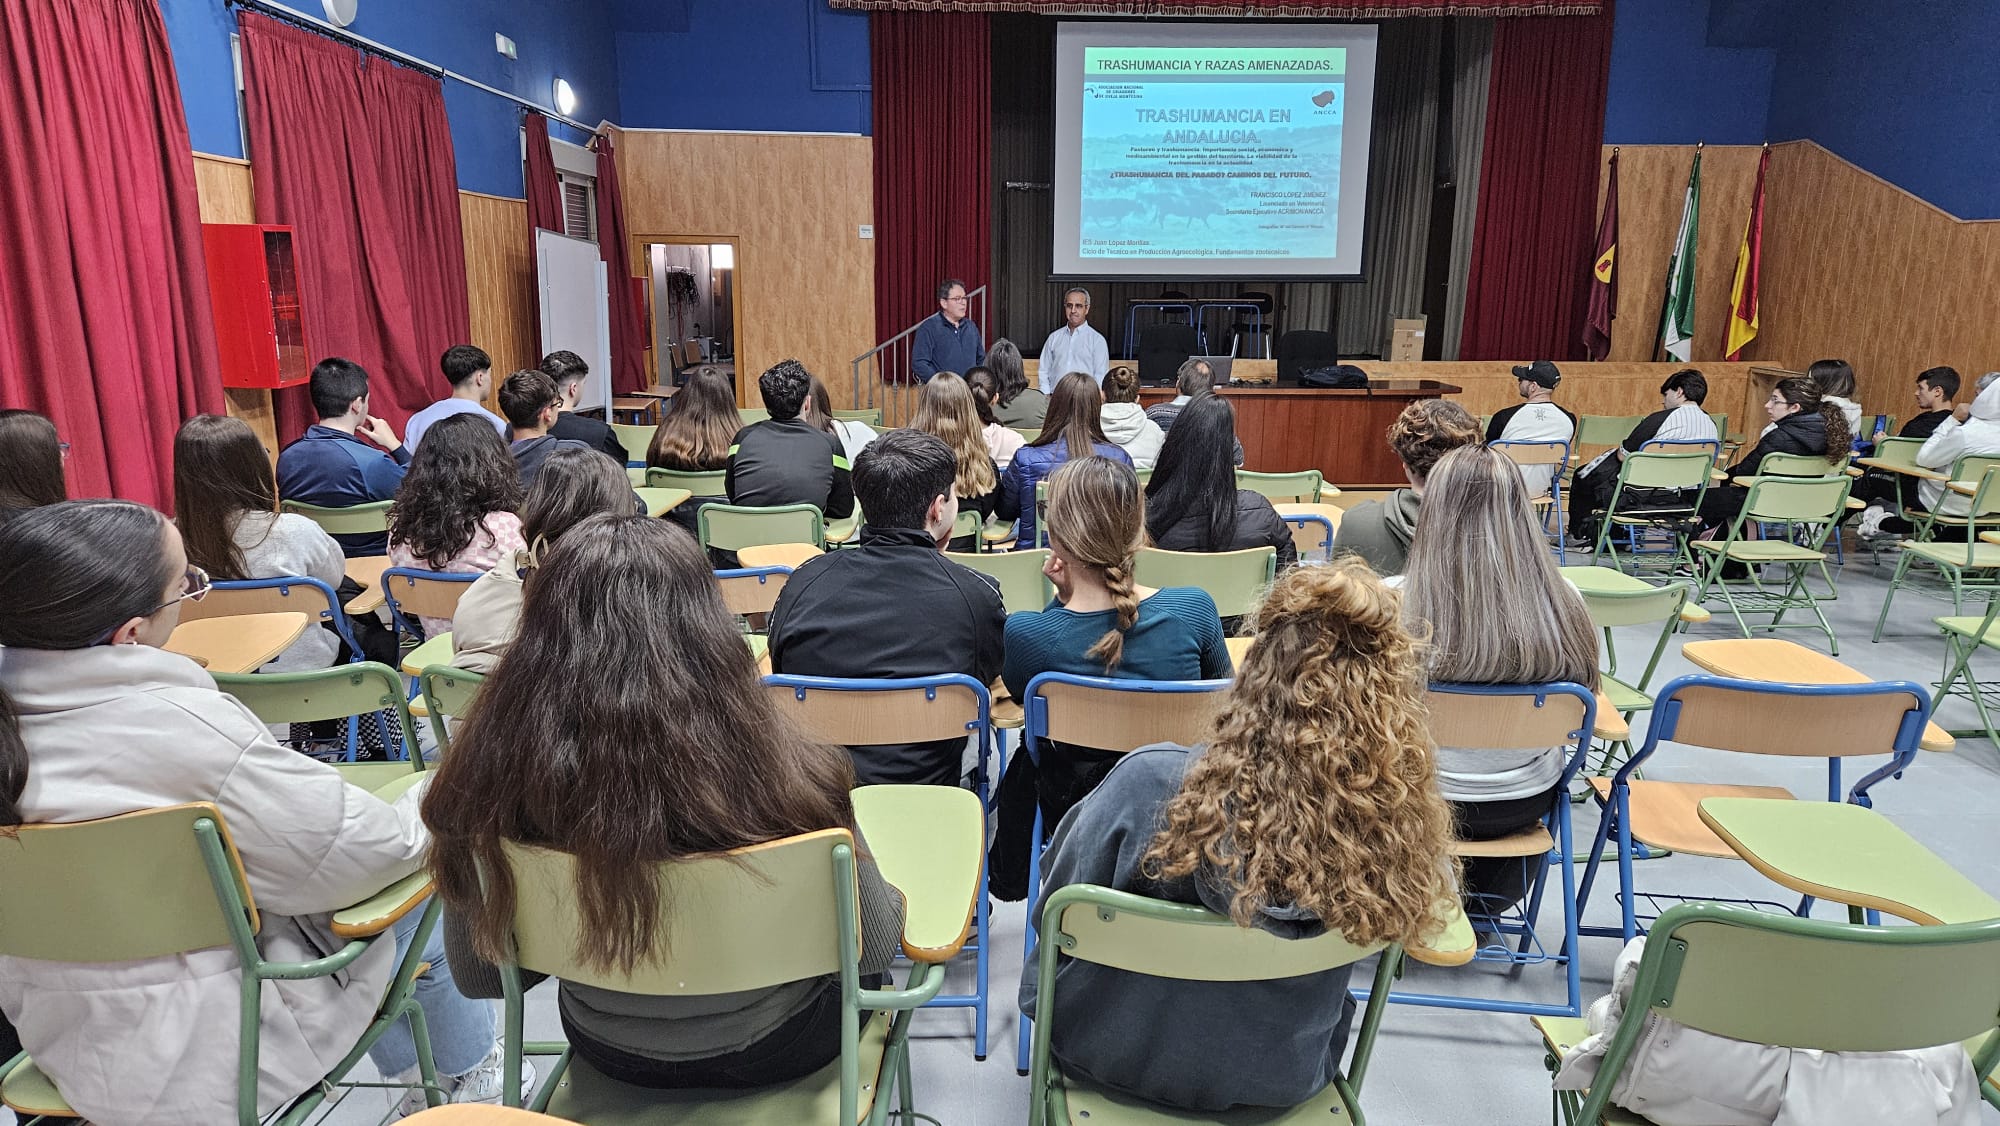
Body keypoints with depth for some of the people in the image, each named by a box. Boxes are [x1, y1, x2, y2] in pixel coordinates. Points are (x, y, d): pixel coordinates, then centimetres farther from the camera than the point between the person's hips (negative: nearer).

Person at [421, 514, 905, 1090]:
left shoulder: (485, 780, -25)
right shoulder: (784, 774, -34)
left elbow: (476, 977, -8)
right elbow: (873, 948, -18)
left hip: (610, 1053, 3)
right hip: (775, 1049, -3)